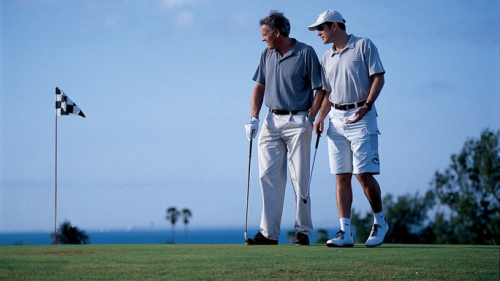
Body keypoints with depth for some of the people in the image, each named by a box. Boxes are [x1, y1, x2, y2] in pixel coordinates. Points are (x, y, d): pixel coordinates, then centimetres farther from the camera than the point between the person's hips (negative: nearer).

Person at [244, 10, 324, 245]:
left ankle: (303, 231, 6)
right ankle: (269, 233, 2)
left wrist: (310, 119, -13)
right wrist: (253, 118, 4)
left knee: (299, 178, -2)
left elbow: (319, 89, -4)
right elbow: (259, 87, 15)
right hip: (271, 122, 6)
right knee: (268, 176, 0)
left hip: (297, 122, -5)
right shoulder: (267, 55, 12)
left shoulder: (306, 53, -5)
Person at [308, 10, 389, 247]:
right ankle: (345, 232, 1)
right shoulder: (327, 58, 18)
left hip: (361, 117, -6)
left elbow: (378, 77, -6)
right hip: (336, 119, 6)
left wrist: (367, 105, -19)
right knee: (341, 177, 1)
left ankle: (379, 223, 9)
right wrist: (320, 118, 6)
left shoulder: (364, 46, -1)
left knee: (364, 174, -9)